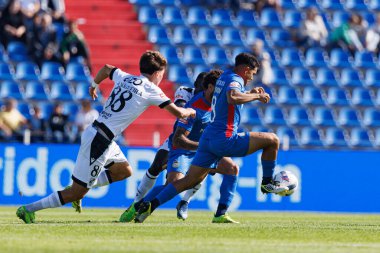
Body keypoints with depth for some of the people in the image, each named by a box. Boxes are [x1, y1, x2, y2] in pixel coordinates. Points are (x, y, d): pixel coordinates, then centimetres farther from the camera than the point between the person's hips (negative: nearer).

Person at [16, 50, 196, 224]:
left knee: (124, 171, 23)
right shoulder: (151, 90, -8)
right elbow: (178, 113, -4)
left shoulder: (124, 78, 12)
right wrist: (189, 112, 18)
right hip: (99, 140, -9)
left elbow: (106, 69, 34)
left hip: (94, 130, 9)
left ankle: (78, 189, 19)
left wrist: (94, 85, 53)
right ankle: (29, 209, 0)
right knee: (77, 193, -1)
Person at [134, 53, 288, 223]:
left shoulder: (225, 76, 20)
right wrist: (257, 96, -18)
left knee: (190, 180, 8)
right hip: (224, 138, -9)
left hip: (208, 138, 9)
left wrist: (249, 93, 34)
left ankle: (151, 205, -1)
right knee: (272, 140, -3)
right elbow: (232, 97, -31)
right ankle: (267, 183, 9)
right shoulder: (235, 79, -8)